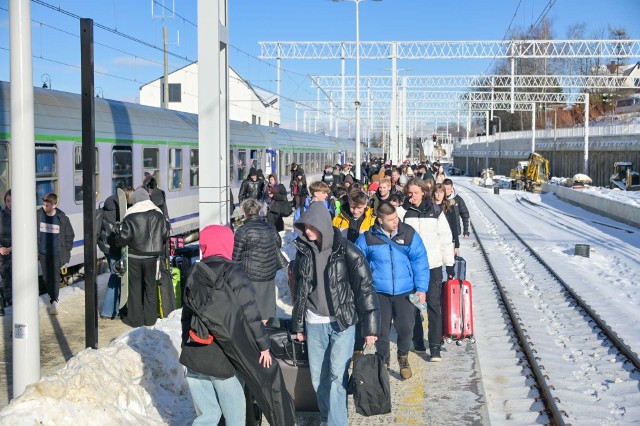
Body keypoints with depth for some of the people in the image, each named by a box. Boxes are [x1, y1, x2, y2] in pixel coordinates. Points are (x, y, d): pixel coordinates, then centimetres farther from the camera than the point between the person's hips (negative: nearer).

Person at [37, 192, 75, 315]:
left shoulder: (62, 218, -7)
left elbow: (70, 236, 2)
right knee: (46, 277, 11)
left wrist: (66, 252, -1)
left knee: (54, 276, -8)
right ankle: (53, 298, 27)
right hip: (43, 253, 3)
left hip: (56, 253, -3)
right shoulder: (38, 215, -3)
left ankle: (54, 301, -4)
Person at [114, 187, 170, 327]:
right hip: (152, 256, 3)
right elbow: (166, 233, 3)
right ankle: (150, 318, 18)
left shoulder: (131, 215, -12)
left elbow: (124, 236, -12)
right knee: (151, 285, 13)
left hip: (134, 256, -3)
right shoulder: (158, 214, -2)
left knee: (135, 286, 7)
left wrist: (117, 232, 10)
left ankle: (135, 318, 12)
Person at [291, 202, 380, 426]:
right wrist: (298, 324, 15)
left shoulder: (346, 251, -11)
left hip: (342, 323, -4)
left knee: (337, 375, -9)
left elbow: (365, 288, -10)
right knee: (318, 377, 10)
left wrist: (370, 327, -12)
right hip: (314, 324, 4)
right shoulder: (303, 251, 3)